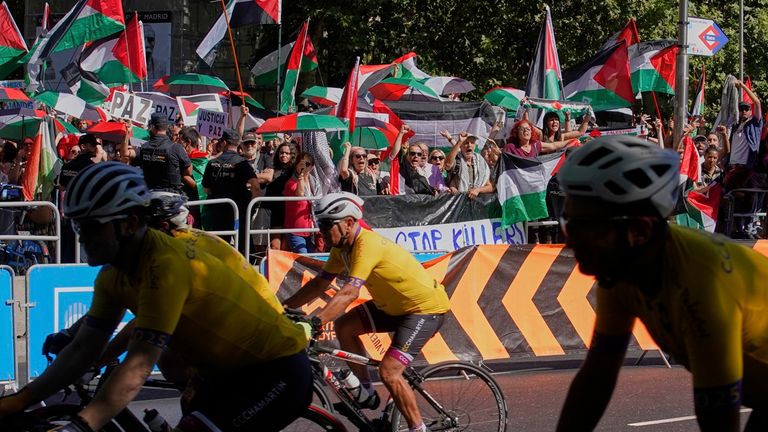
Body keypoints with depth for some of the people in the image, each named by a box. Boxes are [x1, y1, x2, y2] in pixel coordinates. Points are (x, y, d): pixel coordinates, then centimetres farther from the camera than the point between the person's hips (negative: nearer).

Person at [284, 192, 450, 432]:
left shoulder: (367, 245, -29)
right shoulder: (342, 248, -1)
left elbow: (348, 294, -39)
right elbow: (320, 284, 7)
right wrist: (284, 307, -2)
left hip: (427, 307, -9)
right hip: (394, 305, 9)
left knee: (388, 372, -19)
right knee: (345, 326, 0)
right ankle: (366, 393, 13)